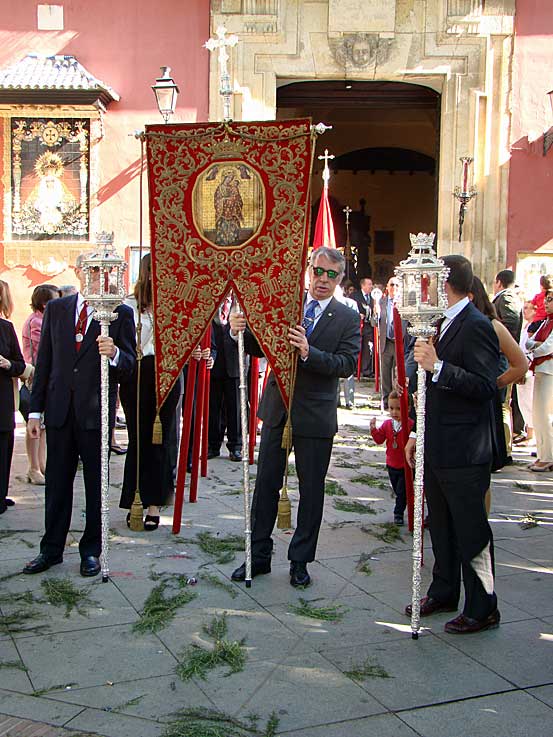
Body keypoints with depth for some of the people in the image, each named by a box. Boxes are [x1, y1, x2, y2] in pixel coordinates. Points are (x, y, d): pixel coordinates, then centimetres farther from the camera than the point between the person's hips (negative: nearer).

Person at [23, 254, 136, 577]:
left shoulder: (121, 313, 0)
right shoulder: (56, 309, 10)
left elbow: (130, 366, -3)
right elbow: (44, 361, 10)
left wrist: (115, 353, -26)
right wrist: (35, 410, 7)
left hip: (96, 411, -3)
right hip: (59, 410, 3)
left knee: (96, 483, 8)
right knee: (57, 481, 10)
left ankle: (91, 551, 21)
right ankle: (51, 549, 22)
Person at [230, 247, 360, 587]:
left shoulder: (348, 318, -3)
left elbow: (348, 364, -14)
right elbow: (260, 347, 5)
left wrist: (309, 352, -27)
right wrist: (241, 332, -15)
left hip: (316, 415, -2)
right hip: (277, 409, 2)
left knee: (312, 489, 7)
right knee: (266, 483, 9)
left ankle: (300, 561, 22)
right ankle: (259, 555, 22)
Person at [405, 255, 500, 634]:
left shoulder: (476, 326, -16)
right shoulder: (445, 324, 14)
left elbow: (485, 387, -23)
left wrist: (437, 366, -29)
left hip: (463, 453, -9)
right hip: (437, 448, 9)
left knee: (471, 531, 2)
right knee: (441, 527, 19)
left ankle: (482, 608, 15)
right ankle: (444, 593, 34)